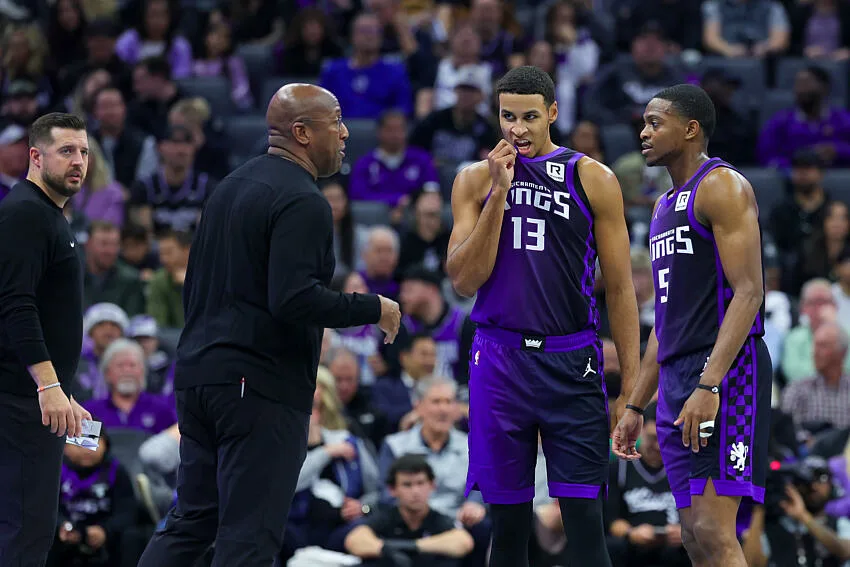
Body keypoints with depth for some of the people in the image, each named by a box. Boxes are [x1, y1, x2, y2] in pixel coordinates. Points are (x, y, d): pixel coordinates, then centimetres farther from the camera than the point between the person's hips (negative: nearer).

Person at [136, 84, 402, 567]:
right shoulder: (303, 203, -13)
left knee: (190, 523, 15)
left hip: (199, 376, 9)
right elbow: (295, 300, -24)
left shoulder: (231, 187, 17)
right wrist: (373, 309, -13)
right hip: (262, 387, -9)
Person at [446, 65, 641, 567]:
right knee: (508, 522, 5)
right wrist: (499, 194, -10)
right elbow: (464, 281, -2)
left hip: (573, 365, -1)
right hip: (500, 361, 1)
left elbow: (620, 287, 4)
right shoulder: (476, 181, 7)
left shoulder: (593, 180, 3)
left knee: (585, 519, -8)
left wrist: (633, 386, -2)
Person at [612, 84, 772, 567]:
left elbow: (748, 291, -17)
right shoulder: (667, 205, 23)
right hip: (677, 381, 10)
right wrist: (635, 406, 22)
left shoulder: (722, 187, -6)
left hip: (725, 370, -10)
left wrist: (709, 385, -26)